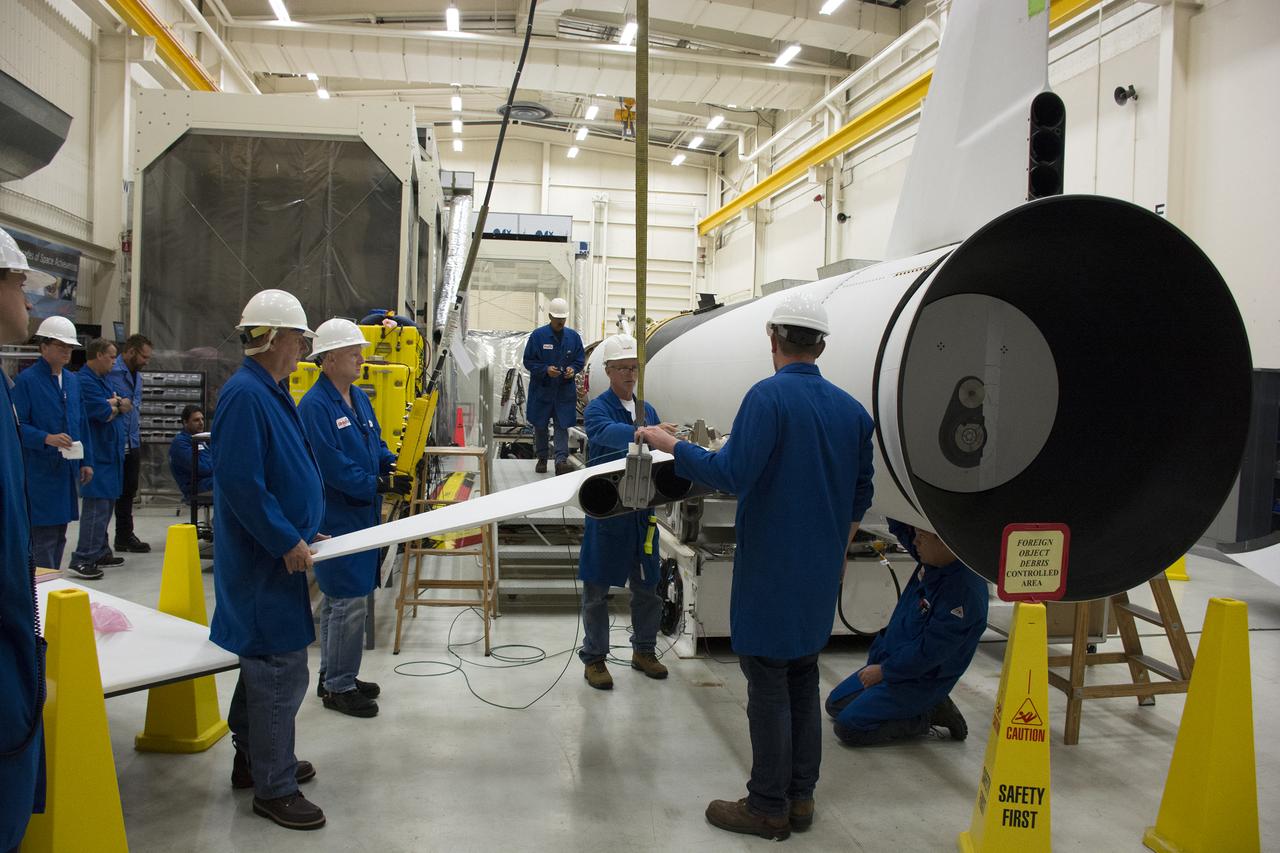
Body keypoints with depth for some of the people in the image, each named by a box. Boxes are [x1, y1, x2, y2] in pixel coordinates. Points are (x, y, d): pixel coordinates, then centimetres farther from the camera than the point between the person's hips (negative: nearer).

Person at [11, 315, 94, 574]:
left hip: (67, 468, 7)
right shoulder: (27, 380, -8)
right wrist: (46, 439, -26)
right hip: (40, 471, -7)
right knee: (44, 536, -5)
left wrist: (86, 461, 14)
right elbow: (17, 425, -11)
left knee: (59, 535, 14)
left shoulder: (73, 380, 13)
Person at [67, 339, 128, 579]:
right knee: (97, 506, -12)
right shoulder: (85, 381, -15)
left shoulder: (102, 380, 17)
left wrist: (110, 405, -8)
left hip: (108, 453, 10)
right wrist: (114, 406, 0)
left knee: (105, 505, 15)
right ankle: (82, 559, -10)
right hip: (97, 455, -10)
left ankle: (100, 552, 24)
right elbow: (105, 413, -22)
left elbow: (121, 406, 13)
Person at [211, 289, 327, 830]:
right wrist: (287, 541, -21)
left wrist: (302, 529, 16)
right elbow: (240, 482, -26)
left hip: (273, 555, 11)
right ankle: (273, 788, 10)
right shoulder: (245, 395, -21)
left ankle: (254, 758, 36)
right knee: (281, 672, -3)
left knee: (265, 662, 21)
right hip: (265, 560, -11)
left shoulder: (269, 392, 11)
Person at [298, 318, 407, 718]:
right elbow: (332, 466, -22)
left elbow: (376, 445, 17)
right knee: (348, 601, -3)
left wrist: (395, 463, -1)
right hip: (336, 517, -9)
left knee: (339, 599, 18)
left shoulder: (360, 398, 10)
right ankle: (338, 687, 11)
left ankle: (334, 676, 31)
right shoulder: (314, 406, -18)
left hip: (361, 514, 9)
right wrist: (378, 484, -21)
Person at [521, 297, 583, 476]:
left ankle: (561, 459, -7)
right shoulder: (538, 335, -6)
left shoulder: (573, 336, 3)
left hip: (565, 391, 1)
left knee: (562, 425, -4)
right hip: (541, 389, -1)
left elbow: (580, 359, 11)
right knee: (540, 425, 9)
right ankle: (541, 459, 22)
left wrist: (573, 369, -11)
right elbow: (528, 361, -4)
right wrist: (546, 369, -18)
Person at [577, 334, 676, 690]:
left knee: (647, 586, 14)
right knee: (598, 589, 5)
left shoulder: (647, 410, 13)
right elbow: (606, 432, -31)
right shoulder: (598, 408, -7)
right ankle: (594, 658, 17)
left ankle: (643, 651, 31)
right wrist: (644, 433, -49)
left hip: (642, 510, 6)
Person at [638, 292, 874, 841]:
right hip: (820, 570, 7)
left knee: (768, 684, 2)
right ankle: (800, 798, 24)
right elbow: (860, 494, 14)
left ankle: (768, 807, 11)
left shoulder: (770, 396, -15)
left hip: (770, 568, -7)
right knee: (803, 678, 16)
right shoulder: (851, 409, 7)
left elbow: (732, 474, -23)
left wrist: (671, 445, -12)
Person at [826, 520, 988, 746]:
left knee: (848, 727, -15)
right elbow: (900, 527, 7)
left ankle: (927, 715, -1)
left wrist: (883, 671, -16)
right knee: (835, 704, 16)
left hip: (921, 681, -9)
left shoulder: (964, 590, -29)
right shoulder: (932, 560, -6)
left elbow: (928, 651, -27)